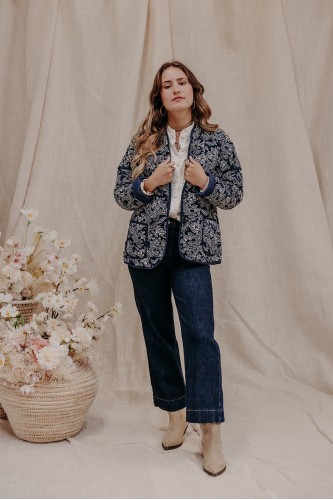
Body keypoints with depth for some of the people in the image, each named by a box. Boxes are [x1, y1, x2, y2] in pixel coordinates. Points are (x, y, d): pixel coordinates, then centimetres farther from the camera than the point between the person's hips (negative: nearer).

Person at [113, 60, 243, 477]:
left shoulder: (217, 141, 4)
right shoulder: (143, 142, 7)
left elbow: (234, 195, 6)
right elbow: (120, 193, 7)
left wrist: (204, 182, -12)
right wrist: (150, 183, -12)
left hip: (192, 249, -2)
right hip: (146, 248, 3)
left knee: (200, 332, -12)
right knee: (157, 333, 9)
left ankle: (211, 432, -1)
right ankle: (176, 415, 27)